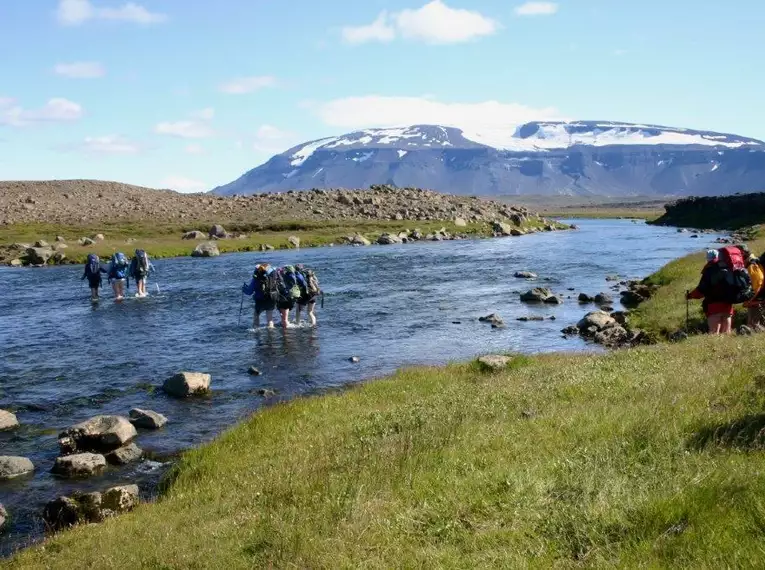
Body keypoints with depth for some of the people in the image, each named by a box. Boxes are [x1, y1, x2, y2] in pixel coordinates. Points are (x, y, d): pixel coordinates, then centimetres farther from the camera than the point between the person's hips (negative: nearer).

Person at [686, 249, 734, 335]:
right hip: (727, 305, 5)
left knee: (714, 332, -8)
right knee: (726, 333, 11)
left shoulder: (709, 271, -7)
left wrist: (690, 295, 4)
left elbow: (701, 290, -9)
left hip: (714, 306, -5)